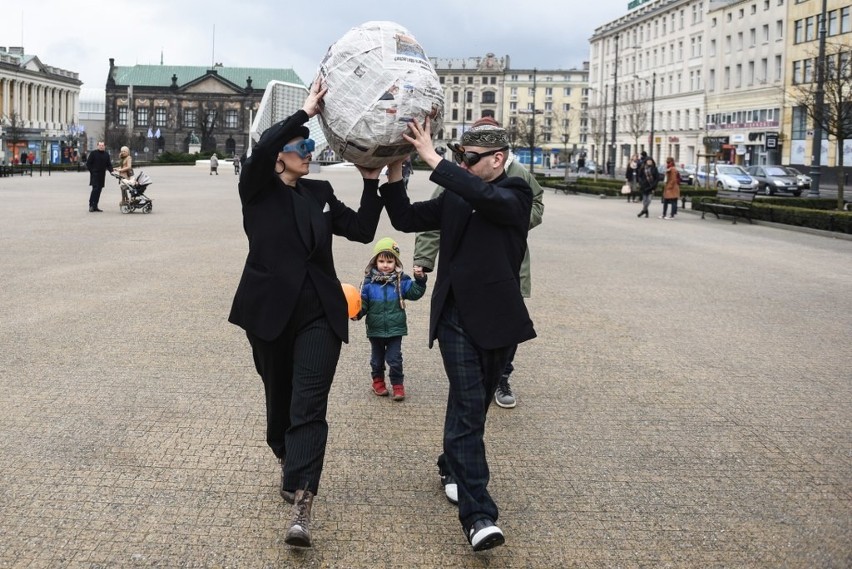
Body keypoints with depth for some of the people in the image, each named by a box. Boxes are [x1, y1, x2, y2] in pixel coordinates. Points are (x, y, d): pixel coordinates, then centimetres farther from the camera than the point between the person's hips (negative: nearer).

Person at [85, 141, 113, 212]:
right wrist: (91, 171, -8)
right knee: (95, 189, -15)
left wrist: (111, 171, -1)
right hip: (95, 174, -5)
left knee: (99, 190, 6)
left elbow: (109, 164, 16)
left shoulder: (106, 154, 13)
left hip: (102, 175, 5)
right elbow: (88, 163, 0)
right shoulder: (93, 153, -1)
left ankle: (95, 206, 10)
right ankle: (91, 205, -10)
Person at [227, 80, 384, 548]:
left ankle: (300, 504, -19)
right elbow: (261, 151, -21)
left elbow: (362, 230, 6)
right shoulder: (256, 190, -1)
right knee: (279, 400, 15)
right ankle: (288, 462, 43)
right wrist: (306, 112, -20)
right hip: (269, 311, -1)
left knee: (310, 407, -11)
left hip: (319, 314, 1)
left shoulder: (320, 193, 11)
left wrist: (371, 181, 0)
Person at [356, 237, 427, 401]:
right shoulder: (369, 282, -7)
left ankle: (397, 385, 15)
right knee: (377, 358, 17)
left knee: (394, 359, 1)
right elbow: (363, 303, -4)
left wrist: (419, 279, -23)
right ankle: (378, 381, 35)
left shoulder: (401, 280, -6)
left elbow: (414, 293, -8)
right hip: (375, 329, 1)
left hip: (395, 328, -1)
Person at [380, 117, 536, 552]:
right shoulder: (455, 197, 8)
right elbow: (406, 219, 6)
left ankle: (451, 467, 40)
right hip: (456, 317, 1)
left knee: (474, 405, 14)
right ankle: (478, 514, -15)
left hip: (496, 319, -1)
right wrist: (395, 172, -8)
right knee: (468, 406, -10)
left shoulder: (515, 195, -6)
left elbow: (486, 198, -27)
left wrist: (431, 158, -31)